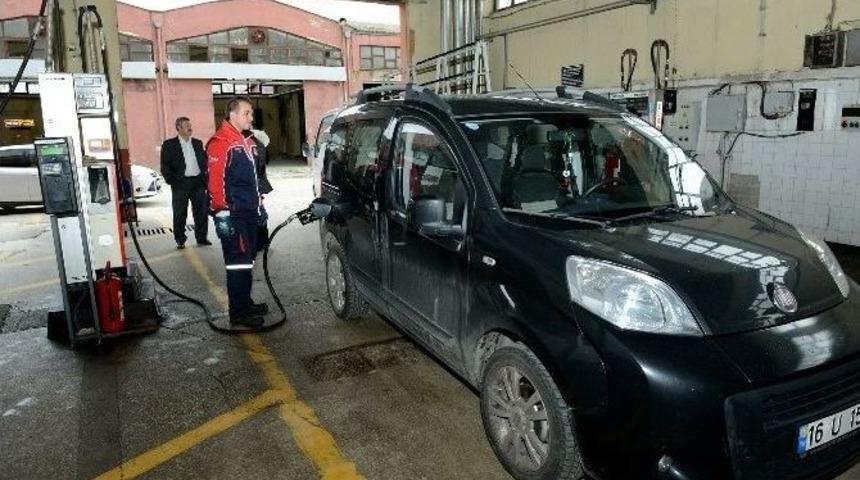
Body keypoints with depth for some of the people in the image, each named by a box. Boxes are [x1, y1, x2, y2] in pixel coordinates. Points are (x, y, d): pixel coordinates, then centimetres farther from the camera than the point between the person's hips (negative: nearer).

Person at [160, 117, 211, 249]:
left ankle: (201, 237, 17)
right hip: (181, 184, -3)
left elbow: (204, 161, 16)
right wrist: (172, 181, -9)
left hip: (198, 182, 4)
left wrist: (204, 178, 5)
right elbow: (165, 166, -2)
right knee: (180, 214, 2)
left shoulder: (198, 143, 13)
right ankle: (180, 240, 11)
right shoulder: (169, 145, 0)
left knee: (201, 212, 6)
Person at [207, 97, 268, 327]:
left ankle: (246, 303, 26)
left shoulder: (248, 141, 18)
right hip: (232, 213, -9)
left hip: (249, 211, 10)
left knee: (247, 259, 15)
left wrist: (259, 203, 24)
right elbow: (216, 180, -19)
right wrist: (221, 213, -22)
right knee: (238, 262, -6)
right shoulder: (220, 142, -12)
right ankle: (238, 312, 1)